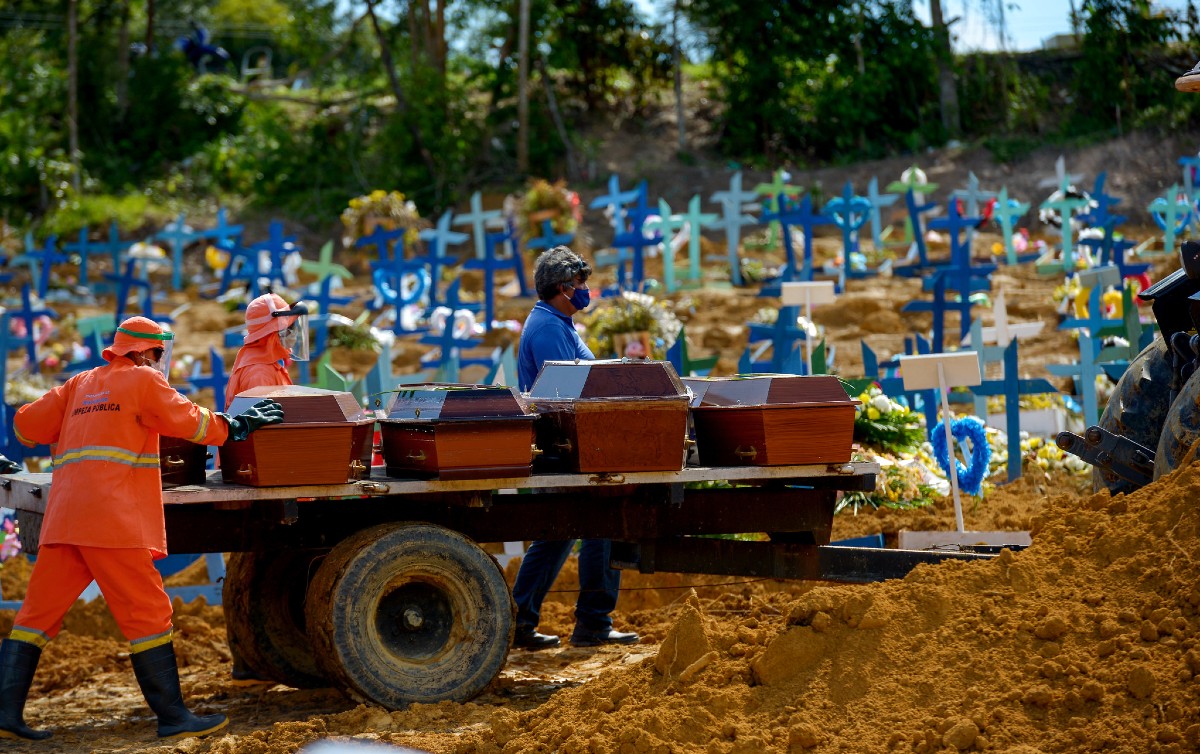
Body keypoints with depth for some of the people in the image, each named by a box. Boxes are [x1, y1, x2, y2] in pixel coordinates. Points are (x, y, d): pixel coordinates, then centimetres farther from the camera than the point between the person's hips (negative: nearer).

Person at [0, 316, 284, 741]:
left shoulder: (81, 384, 21)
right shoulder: (142, 380, 4)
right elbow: (189, 420, 6)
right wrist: (238, 426, 20)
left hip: (62, 518, 7)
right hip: (112, 519, -7)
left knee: (39, 613, 8)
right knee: (148, 615, -2)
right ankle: (173, 717, 0)